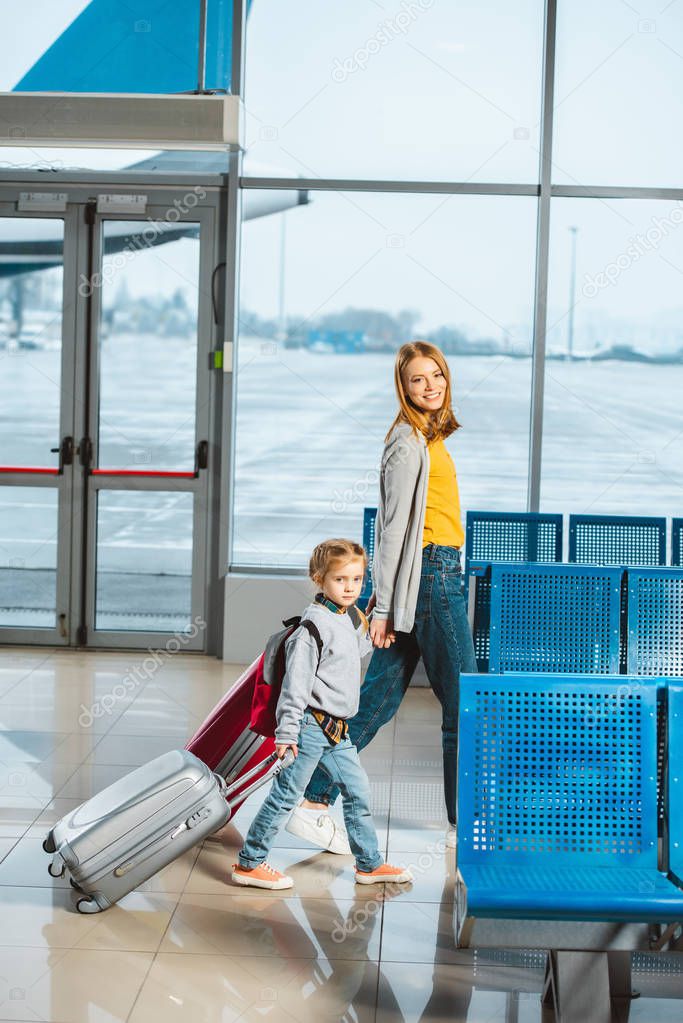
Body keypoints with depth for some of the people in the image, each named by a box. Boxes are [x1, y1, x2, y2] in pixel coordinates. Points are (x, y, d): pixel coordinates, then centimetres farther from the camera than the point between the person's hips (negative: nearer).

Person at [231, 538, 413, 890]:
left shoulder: (353, 619, 9)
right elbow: (296, 682, -18)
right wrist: (286, 732, -18)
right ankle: (248, 863, 8)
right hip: (311, 726, -9)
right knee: (286, 793, -2)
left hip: (336, 729, 9)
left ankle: (369, 863, 23)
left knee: (358, 791, 12)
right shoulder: (314, 626, -17)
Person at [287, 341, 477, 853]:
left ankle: (314, 802, 13)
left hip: (433, 575, 9)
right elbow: (396, 525, -16)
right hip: (432, 576, -9)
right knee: (464, 700, 0)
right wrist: (384, 607, -17)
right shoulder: (409, 442, -12)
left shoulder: (426, 437, 17)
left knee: (379, 698, 9)